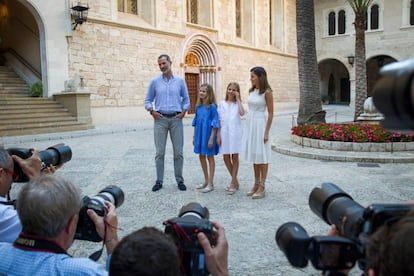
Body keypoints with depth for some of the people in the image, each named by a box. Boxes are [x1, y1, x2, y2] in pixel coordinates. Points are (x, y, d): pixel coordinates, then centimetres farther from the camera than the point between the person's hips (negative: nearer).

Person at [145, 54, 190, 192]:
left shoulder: (180, 81, 6)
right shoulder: (155, 82, 6)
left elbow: (186, 99, 11)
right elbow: (148, 100, 9)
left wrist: (183, 112, -3)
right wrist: (152, 111, -7)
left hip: (176, 119, 0)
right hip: (160, 119, 0)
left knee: (178, 152, 2)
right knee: (160, 152, 2)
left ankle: (179, 180, 13)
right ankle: (159, 181, 10)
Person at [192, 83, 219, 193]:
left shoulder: (212, 106, -13)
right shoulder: (198, 107, 6)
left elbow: (215, 124, -14)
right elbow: (196, 122, 12)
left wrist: (211, 138, -17)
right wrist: (194, 136, 12)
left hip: (208, 135, -7)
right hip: (200, 135, 7)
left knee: (210, 157, 3)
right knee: (201, 157, 14)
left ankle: (211, 183, 13)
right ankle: (206, 181, 29)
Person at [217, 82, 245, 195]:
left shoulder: (238, 103, 4)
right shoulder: (222, 104, 9)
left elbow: (242, 113, -18)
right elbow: (219, 121, 8)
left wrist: (237, 99, -9)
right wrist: (218, 135, 1)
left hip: (235, 133, -2)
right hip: (224, 132, 3)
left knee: (235, 157, 3)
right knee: (226, 157, 5)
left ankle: (233, 183, 9)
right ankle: (235, 181, 23)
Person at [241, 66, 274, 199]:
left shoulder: (267, 92, -10)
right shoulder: (251, 91, 9)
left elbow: (270, 113, -10)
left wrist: (266, 132, -14)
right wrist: (248, 127, 13)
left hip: (260, 124, -7)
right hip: (249, 124, 7)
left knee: (262, 157, 0)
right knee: (254, 156, 13)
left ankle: (261, 188, 6)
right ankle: (256, 184, 23)